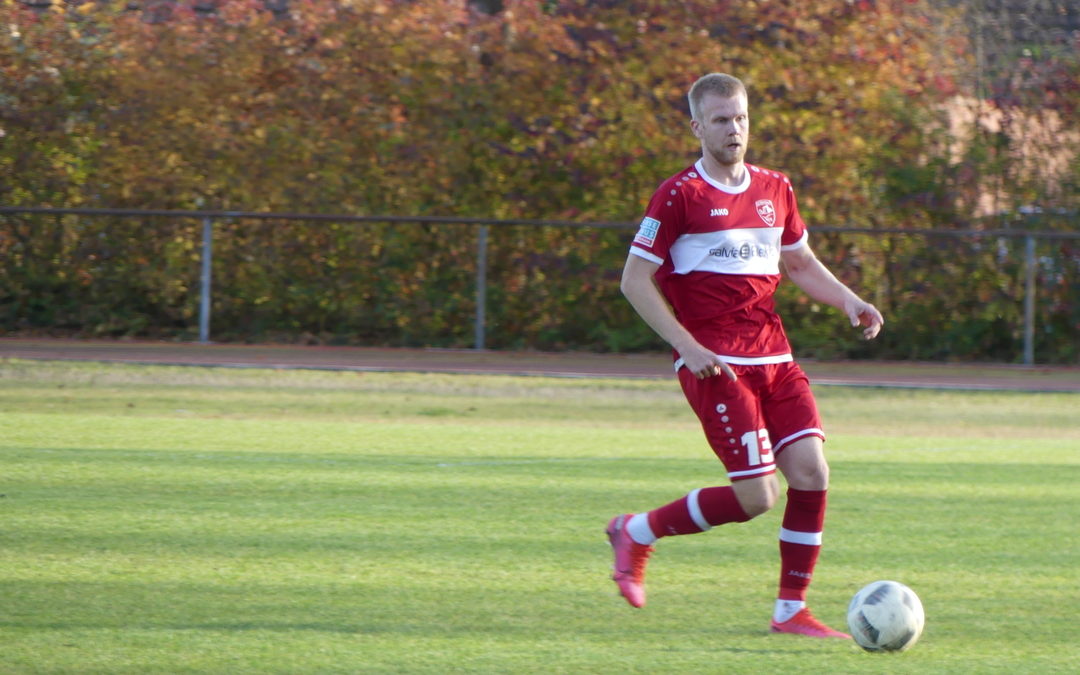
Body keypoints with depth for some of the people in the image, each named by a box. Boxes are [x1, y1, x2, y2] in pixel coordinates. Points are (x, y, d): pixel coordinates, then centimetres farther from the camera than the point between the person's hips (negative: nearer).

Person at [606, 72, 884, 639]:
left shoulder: (774, 190, 13)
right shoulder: (679, 195, -6)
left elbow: (800, 263, 26)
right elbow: (635, 280, -5)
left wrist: (848, 300, 7)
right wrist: (688, 347, -14)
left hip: (773, 358, 6)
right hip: (715, 366, -6)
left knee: (811, 471, -8)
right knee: (755, 497, -12)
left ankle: (791, 610, 4)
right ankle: (636, 533, 10)